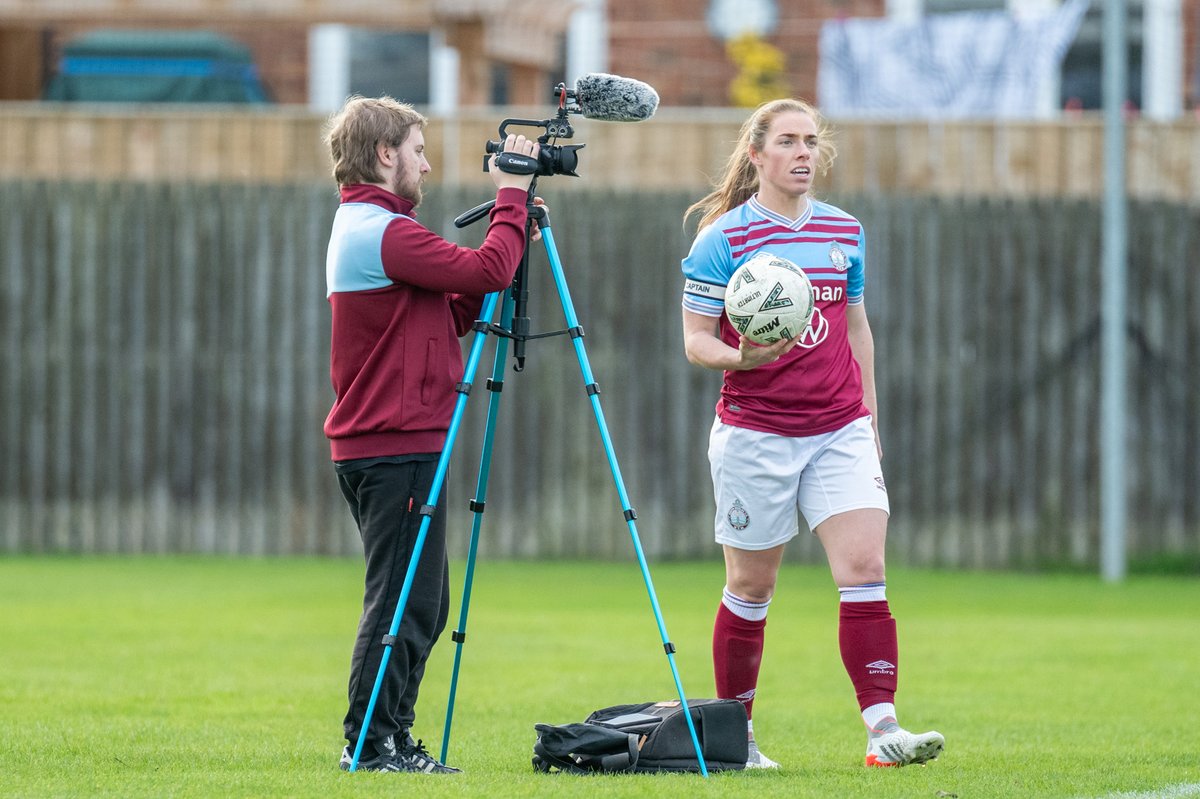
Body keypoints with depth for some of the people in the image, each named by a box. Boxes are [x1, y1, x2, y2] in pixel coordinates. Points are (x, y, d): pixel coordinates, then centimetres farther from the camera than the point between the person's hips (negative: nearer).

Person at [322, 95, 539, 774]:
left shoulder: (367, 228, 19)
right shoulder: (384, 232, -15)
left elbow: (457, 311, 18)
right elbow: (486, 272, -22)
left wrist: (515, 233, 10)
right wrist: (512, 196, -10)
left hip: (394, 446, 11)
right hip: (397, 447, -11)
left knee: (421, 604, 14)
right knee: (404, 603, -7)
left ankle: (389, 741, 17)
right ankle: (371, 743, -3)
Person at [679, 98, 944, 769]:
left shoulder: (845, 232, 10)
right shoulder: (723, 238, -5)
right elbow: (696, 339, -4)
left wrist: (869, 416, 20)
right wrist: (739, 358, -25)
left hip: (840, 431, 3)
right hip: (754, 432, -3)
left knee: (865, 571, -11)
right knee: (752, 588, 5)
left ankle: (883, 728, -16)